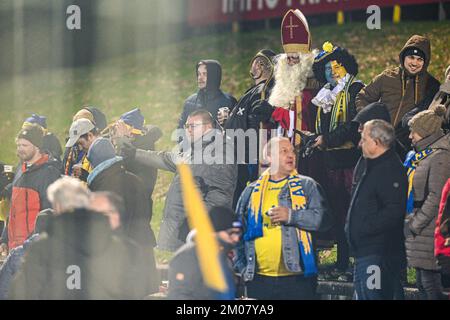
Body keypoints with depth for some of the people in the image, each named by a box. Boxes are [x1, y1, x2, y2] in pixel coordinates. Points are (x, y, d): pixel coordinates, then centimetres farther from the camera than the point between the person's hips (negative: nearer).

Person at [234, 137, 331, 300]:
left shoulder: (307, 186, 7)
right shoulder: (252, 191, 14)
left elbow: (323, 218, -5)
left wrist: (291, 216, -16)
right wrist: (241, 268, 10)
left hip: (297, 277, -2)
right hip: (259, 279, 3)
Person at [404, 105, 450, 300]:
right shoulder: (419, 155, 17)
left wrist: (416, 224, -16)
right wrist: (411, 221, 13)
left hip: (430, 231, -10)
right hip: (418, 228, 10)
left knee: (430, 284, -9)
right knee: (422, 283, 12)